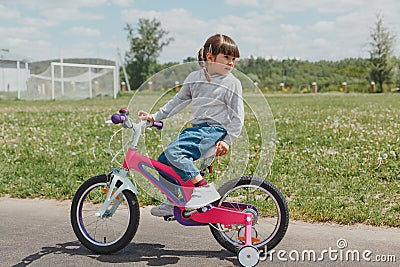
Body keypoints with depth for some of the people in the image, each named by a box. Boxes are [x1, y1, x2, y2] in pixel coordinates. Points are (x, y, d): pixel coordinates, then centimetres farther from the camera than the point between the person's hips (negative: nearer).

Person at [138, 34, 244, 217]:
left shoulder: (232, 83, -5)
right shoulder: (195, 77, 9)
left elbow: (237, 116, -4)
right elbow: (178, 101, 16)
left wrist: (228, 141, -10)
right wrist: (154, 116, 12)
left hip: (214, 130, -7)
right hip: (196, 128, 7)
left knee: (173, 151, -28)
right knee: (163, 162, 4)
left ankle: (203, 188, -26)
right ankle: (172, 202, 20)